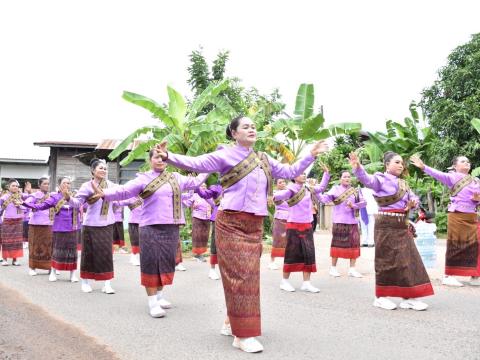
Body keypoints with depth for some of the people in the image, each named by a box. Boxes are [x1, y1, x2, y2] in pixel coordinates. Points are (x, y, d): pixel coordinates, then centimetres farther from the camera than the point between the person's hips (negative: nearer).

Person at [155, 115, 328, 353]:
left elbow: (291, 172, 24)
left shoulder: (263, 160, 15)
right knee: (239, 275, -8)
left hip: (255, 225, 6)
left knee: (249, 275, 10)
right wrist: (168, 156, -27)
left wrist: (311, 155, 20)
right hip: (231, 222, -6)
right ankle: (243, 335, -3)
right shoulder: (224, 156, -3)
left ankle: (232, 321, 28)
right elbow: (195, 163, -12)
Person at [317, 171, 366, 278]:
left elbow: (363, 202, 3)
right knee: (337, 244, 2)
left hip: (353, 222, 3)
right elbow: (325, 198, -12)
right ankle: (333, 268, 13)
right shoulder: (336, 189, 1)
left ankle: (352, 269, 12)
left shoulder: (355, 191, 11)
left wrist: (353, 205, -13)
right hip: (339, 222, -3)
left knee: (354, 244, 3)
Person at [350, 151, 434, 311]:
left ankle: (409, 297, 11)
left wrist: (413, 203, 0)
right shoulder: (381, 179, -6)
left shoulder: (403, 183, 16)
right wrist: (357, 168, -48)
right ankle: (381, 297, 10)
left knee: (408, 259, 4)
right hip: (386, 224, -7)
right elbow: (367, 179, -27)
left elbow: (413, 198, 26)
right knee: (386, 260, -2)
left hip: (402, 225, 7)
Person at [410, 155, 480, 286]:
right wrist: (423, 167, -35)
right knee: (455, 246, -2)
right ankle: (448, 276, 5)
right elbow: (439, 175, -19)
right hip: (456, 216, -6)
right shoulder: (453, 177, -2)